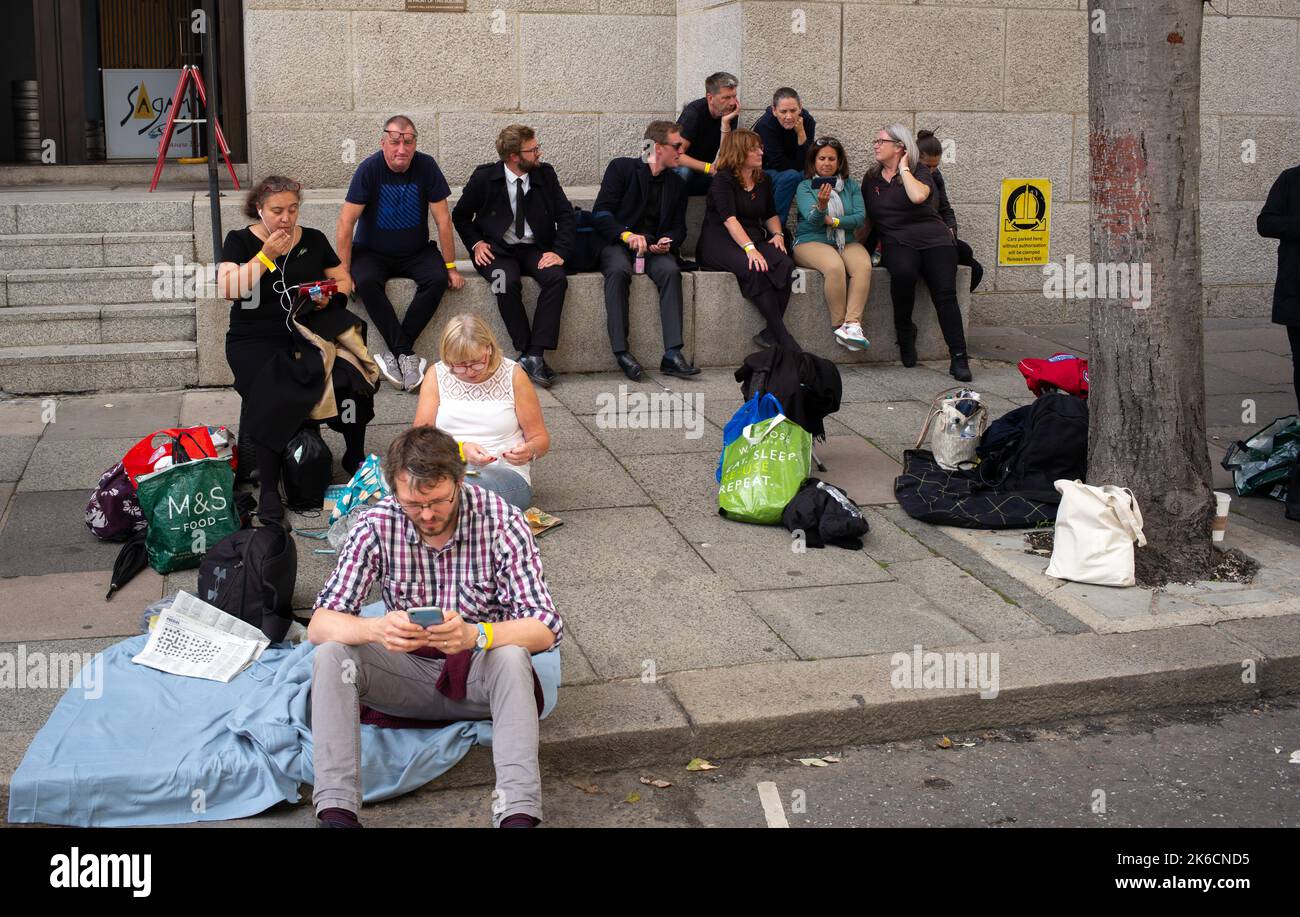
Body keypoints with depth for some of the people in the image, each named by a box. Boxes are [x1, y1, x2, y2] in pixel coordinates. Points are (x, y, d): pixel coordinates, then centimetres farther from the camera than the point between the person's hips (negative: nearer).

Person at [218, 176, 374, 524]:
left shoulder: (313, 240, 12)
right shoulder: (240, 241, 4)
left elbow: (343, 280, 18)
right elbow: (228, 288, -11)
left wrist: (330, 296, -4)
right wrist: (266, 255, -15)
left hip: (309, 334, 3)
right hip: (256, 341, -2)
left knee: (354, 378, -25)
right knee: (272, 399, -33)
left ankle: (355, 457, -1)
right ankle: (269, 489, -23)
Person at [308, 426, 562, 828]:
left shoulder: (501, 521, -18)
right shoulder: (376, 524, -13)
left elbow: (545, 628, -22)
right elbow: (320, 625, -16)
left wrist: (476, 635, -43)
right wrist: (376, 629, -40)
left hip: (479, 674, -2)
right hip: (409, 670, 2)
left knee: (511, 657, -35)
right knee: (331, 654, -23)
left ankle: (517, 814, -40)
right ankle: (336, 811, -29)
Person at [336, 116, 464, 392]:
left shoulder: (426, 166, -11)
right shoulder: (369, 169, -16)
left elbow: (443, 219, -6)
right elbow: (346, 223, -16)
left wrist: (450, 266, -7)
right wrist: (344, 272, -20)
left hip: (416, 252, 2)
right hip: (372, 252, -2)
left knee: (438, 279, -28)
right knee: (366, 282, -33)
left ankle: (396, 352, -24)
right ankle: (406, 354, -28)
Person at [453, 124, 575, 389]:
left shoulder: (545, 174, 3)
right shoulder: (484, 178, -3)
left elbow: (565, 215, 5)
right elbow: (460, 216, 10)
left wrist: (559, 251, -10)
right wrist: (476, 243, -7)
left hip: (535, 249, 2)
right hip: (497, 250, -2)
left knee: (556, 278, -29)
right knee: (507, 283, -35)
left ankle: (535, 355, -30)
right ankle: (527, 352, -24)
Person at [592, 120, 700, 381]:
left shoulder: (677, 183, 18)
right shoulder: (622, 168, 2)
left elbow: (679, 227, 19)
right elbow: (601, 213, -7)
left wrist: (668, 242, -6)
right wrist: (627, 235, -24)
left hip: (654, 247, 3)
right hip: (617, 243, -3)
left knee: (671, 271, -31)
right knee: (619, 270, -38)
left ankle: (672, 354, -38)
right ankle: (621, 351, -38)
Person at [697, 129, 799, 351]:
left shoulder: (763, 181, 17)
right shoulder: (723, 180, -5)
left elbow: (771, 215, 27)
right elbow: (730, 220, -18)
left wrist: (778, 234, 4)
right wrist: (750, 249, -31)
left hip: (754, 240, 6)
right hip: (720, 242, -6)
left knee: (785, 265, -27)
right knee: (756, 269, -36)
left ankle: (770, 333, -27)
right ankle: (783, 337, -32)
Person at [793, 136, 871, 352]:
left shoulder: (851, 186, 15)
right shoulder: (805, 187, 6)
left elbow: (860, 216, 2)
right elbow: (812, 219, -11)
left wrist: (834, 221, -9)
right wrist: (821, 206, -32)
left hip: (846, 242, 3)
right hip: (811, 242, -3)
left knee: (863, 265, -31)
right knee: (835, 266, -36)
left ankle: (852, 323, -37)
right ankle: (838, 325, -27)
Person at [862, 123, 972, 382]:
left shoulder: (919, 172, 5)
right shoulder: (871, 178, 18)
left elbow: (918, 196, -18)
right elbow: (866, 217, 25)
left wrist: (903, 169, -4)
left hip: (934, 238, -1)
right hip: (897, 241, 1)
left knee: (945, 292, -22)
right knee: (903, 273, -35)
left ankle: (959, 358, -25)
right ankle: (904, 332, -12)